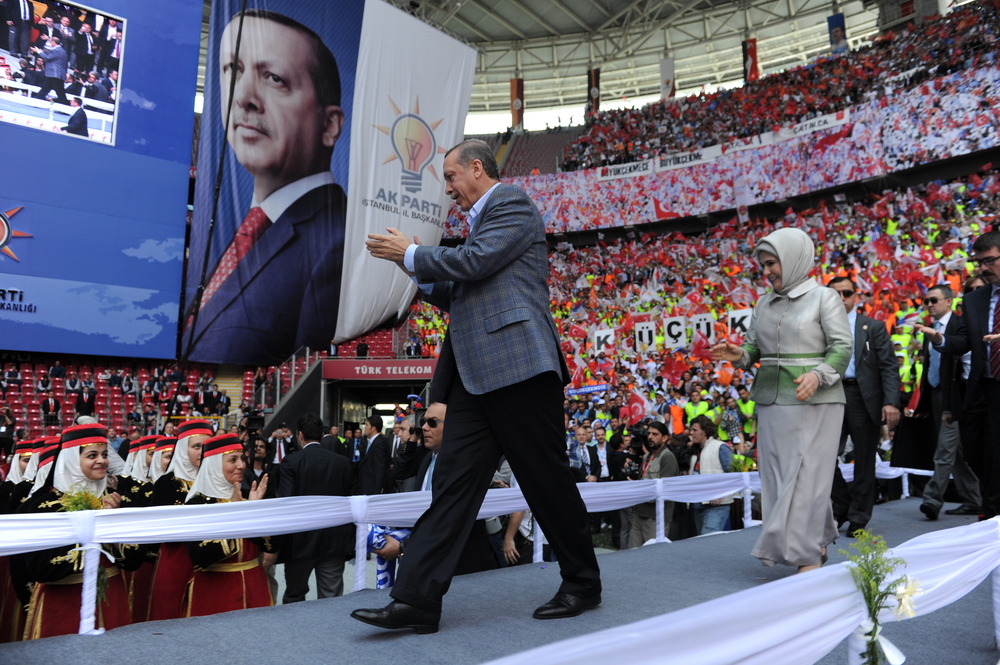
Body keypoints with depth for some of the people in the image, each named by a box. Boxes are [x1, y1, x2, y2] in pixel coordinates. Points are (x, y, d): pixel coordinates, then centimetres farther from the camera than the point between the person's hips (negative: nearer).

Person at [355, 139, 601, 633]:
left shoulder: (513, 203, 0)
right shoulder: (480, 224, 27)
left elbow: (476, 262, -14)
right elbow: (458, 297, 27)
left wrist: (412, 254, -2)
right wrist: (419, 270, 15)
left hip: (518, 365, -9)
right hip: (476, 376, 9)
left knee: (547, 481, 2)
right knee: (452, 481, 1)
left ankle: (582, 585, 21)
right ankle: (416, 600, 2)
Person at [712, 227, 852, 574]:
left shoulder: (824, 298, -2)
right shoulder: (764, 303, 13)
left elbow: (842, 346, -7)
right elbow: (754, 346, 14)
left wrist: (818, 375, -24)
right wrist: (739, 355, -8)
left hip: (814, 402, -5)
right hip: (771, 401, 6)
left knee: (806, 474, -5)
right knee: (778, 475, 7)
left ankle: (807, 556, 2)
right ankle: (818, 541, 22)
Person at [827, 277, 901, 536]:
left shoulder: (874, 327, 6)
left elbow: (889, 367, 0)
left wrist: (890, 402, -13)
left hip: (864, 399, -1)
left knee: (864, 461, 6)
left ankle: (858, 518, 19)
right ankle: (840, 508, 21)